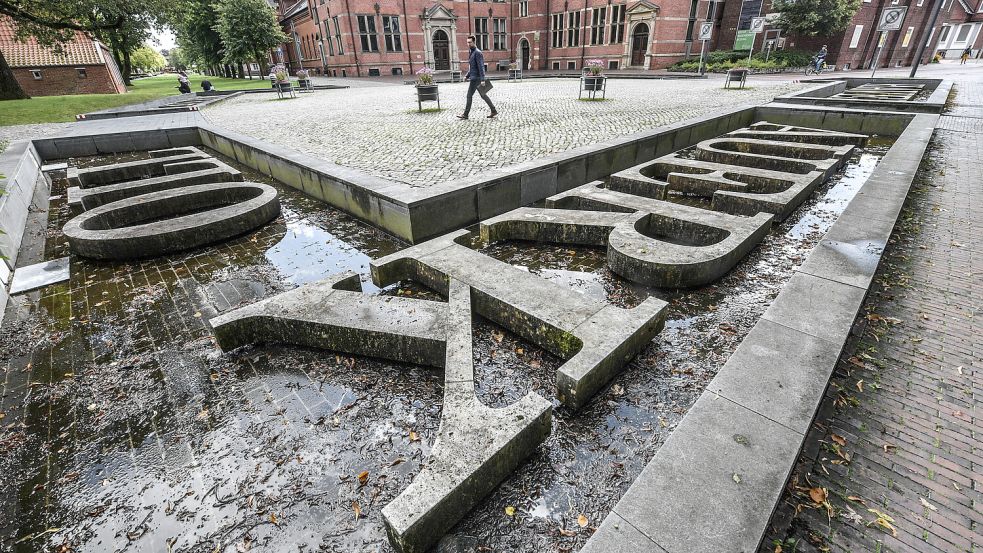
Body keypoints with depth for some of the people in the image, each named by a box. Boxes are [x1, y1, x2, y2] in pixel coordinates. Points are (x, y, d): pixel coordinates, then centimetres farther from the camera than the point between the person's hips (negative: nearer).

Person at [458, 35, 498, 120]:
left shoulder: (477, 53, -12)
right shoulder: (472, 53, 19)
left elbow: (481, 67, -19)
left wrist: (482, 79, -24)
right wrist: (467, 76, 16)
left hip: (476, 78, -10)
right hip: (473, 78, 10)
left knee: (469, 95, -5)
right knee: (483, 95, 10)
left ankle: (465, 114, 1)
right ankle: (494, 111, 12)